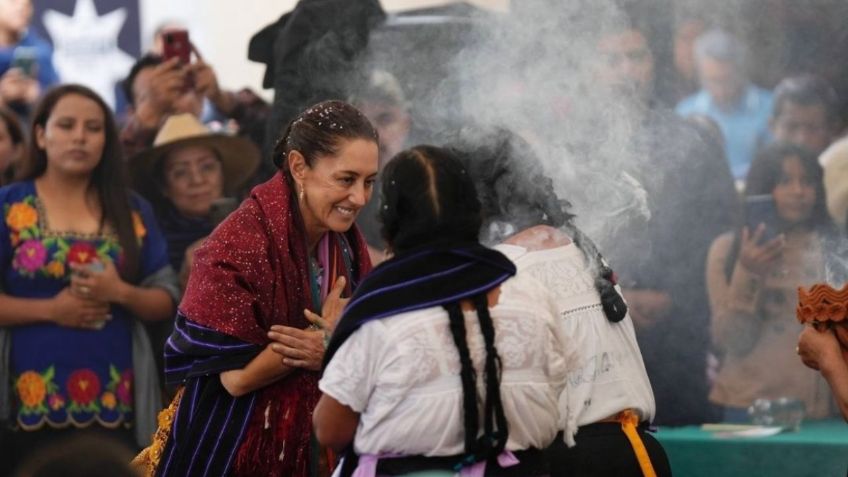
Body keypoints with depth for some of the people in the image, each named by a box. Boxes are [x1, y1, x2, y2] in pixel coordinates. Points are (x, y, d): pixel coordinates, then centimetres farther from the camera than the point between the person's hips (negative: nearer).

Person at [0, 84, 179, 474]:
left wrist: (121, 293, -9)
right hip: (32, 405, -2)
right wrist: (51, 309, -14)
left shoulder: (132, 211, 10)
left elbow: (167, 300, 9)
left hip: (113, 405, 2)